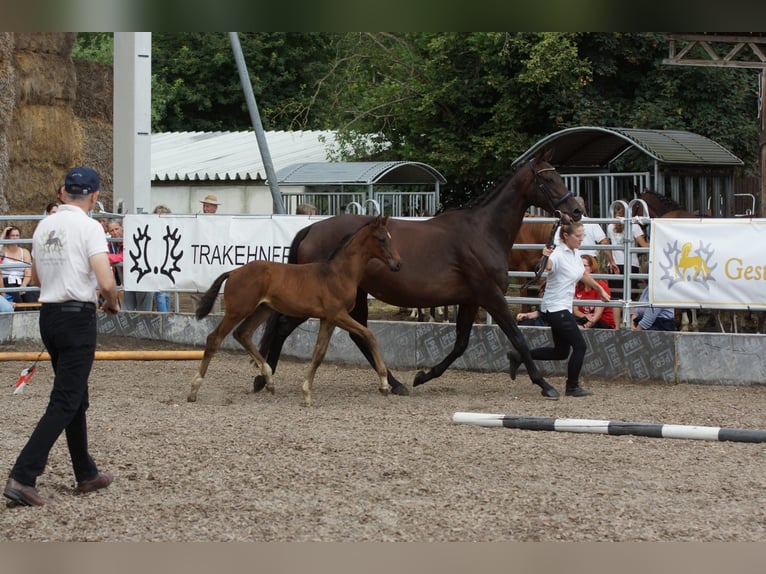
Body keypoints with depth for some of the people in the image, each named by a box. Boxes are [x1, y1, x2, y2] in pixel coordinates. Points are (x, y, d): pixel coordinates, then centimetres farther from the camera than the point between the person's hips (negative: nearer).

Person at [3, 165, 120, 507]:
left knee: (76, 400, 18)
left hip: (48, 315, 8)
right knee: (65, 403, -6)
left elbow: (36, 278, 19)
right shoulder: (89, 228, -13)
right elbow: (106, 282, -20)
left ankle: (86, 475, 26)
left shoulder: (44, 226, 8)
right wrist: (113, 304, 0)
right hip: (78, 318, -8)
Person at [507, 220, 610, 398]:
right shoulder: (558, 255, -18)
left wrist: (600, 290, 33)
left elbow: (584, 275, 26)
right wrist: (545, 258, -57)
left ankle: (519, 355, 22)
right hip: (555, 308, -10)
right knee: (580, 346, -5)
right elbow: (545, 267, -37)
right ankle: (573, 387, 11)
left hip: (564, 308, 10)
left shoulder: (575, 254, 9)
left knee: (561, 352, 15)